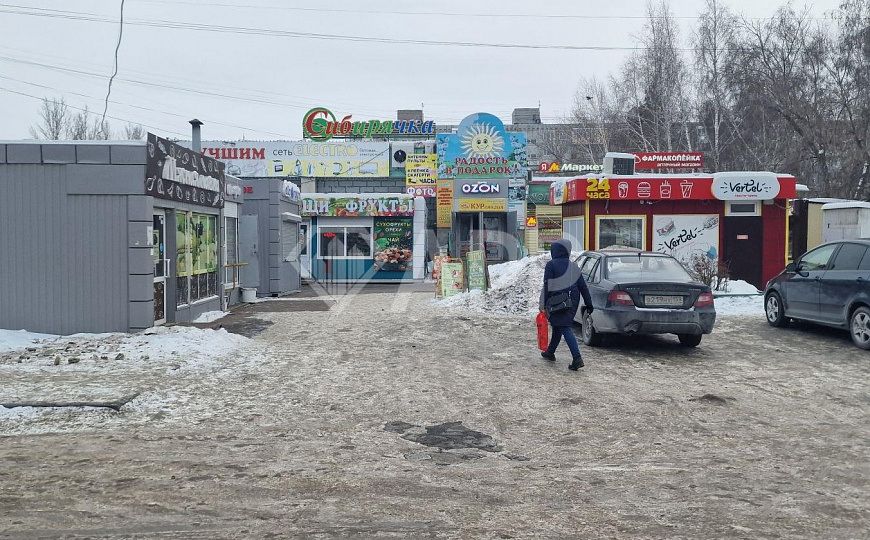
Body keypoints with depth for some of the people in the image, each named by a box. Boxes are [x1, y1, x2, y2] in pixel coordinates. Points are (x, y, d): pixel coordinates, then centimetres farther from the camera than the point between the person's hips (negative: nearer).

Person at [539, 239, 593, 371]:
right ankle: (550, 352, 36)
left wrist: (545, 305, -9)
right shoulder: (573, 266, 10)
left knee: (565, 328, -9)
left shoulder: (551, 265, -8)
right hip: (573, 301, 7)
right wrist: (588, 303, 14)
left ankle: (577, 358, -22)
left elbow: (547, 286, -11)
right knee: (558, 326, 21)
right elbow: (583, 286, 10)